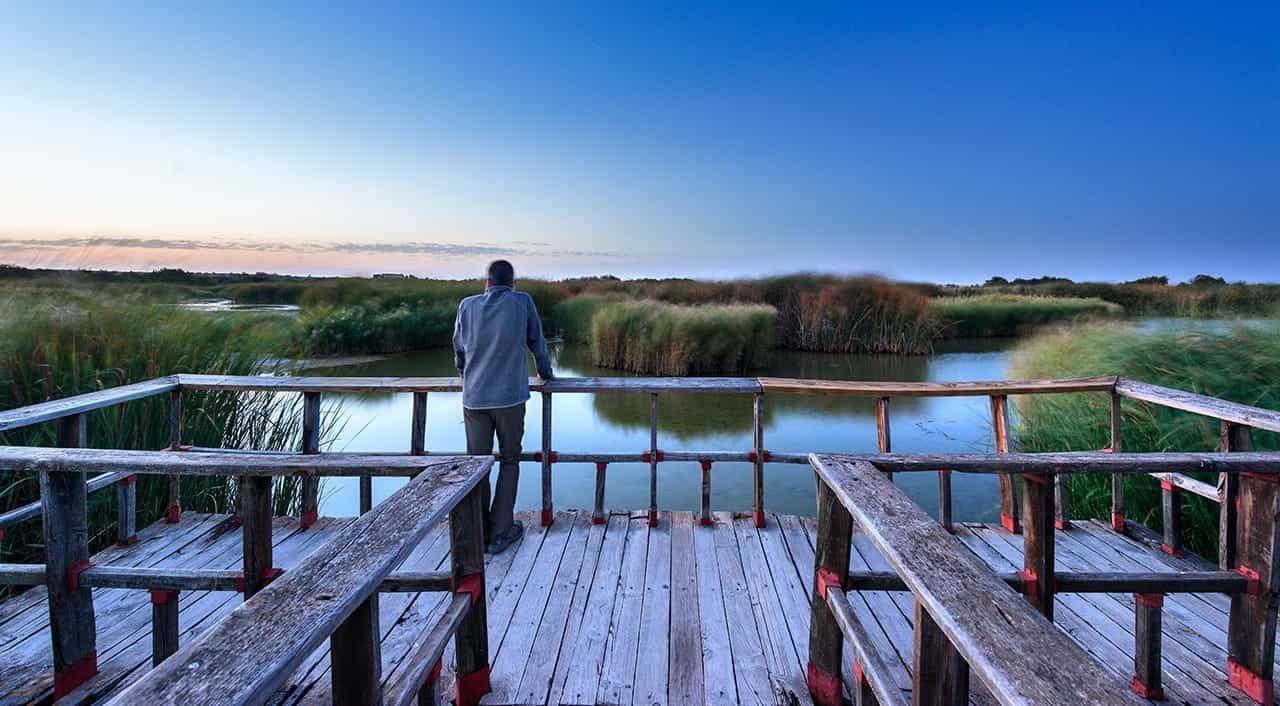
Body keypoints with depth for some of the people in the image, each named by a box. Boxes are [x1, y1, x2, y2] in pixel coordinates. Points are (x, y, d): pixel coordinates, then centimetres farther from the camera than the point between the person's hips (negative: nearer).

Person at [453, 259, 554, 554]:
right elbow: (537, 341, 10)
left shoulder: (467, 306, 6)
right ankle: (500, 532, 10)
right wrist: (546, 373, 27)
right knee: (509, 462, 9)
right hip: (511, 397, -2)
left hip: (474, 398, 2)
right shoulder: (522, 302, 0)